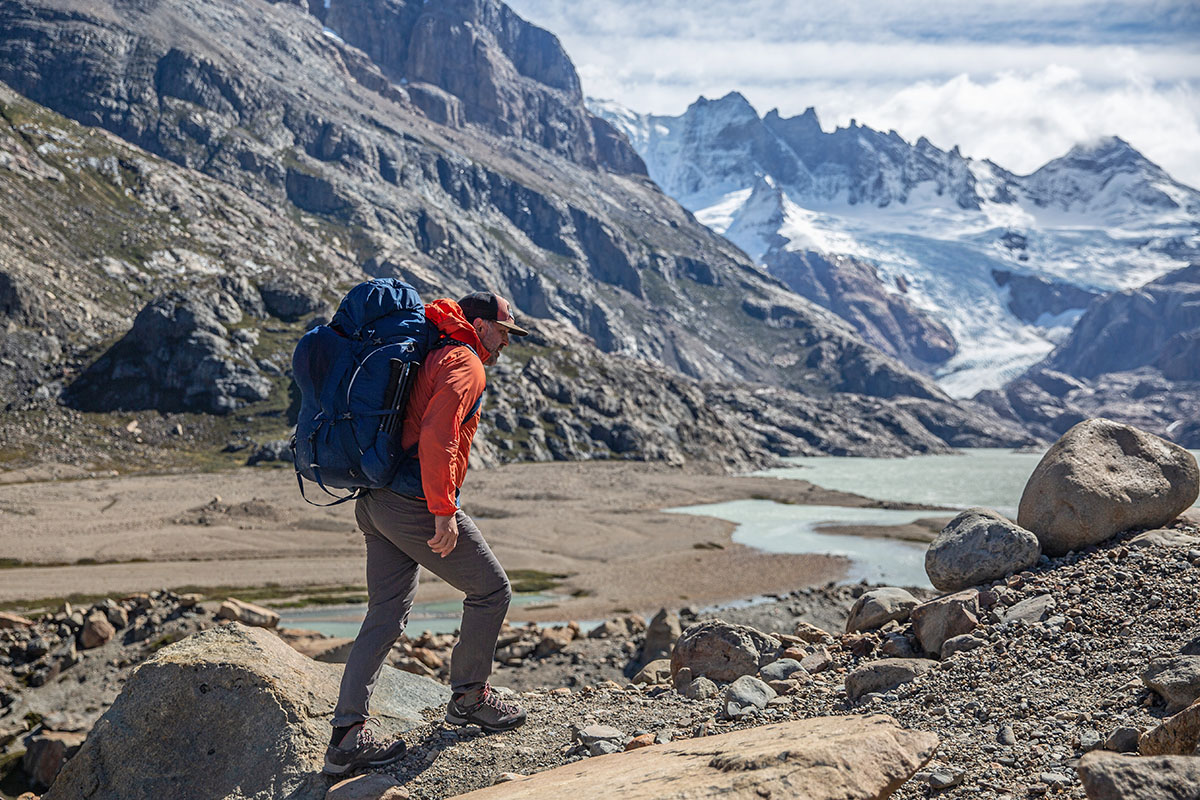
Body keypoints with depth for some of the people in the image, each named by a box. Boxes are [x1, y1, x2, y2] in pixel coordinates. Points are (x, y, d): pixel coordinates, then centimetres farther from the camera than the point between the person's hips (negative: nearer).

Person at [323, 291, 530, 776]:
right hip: (414, 504, -10)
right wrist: (444, 512, -22)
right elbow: (437, 438, -22)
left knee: (386, 615, 10)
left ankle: (347, 736, 7)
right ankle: (469, 697, 19)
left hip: (374, 502, 10)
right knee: (492, 590, 6)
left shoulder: (431, 356, 22)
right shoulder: (464, 364, -8)